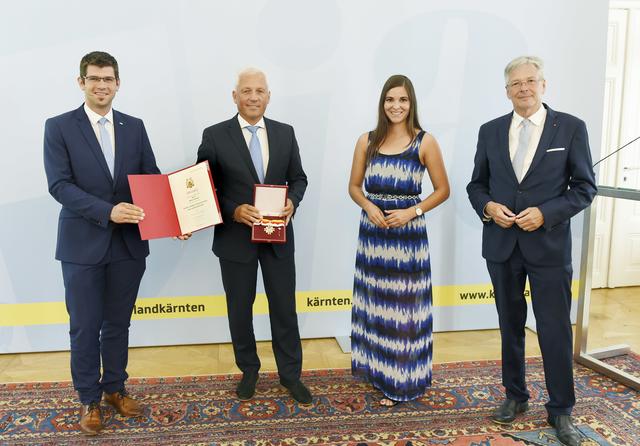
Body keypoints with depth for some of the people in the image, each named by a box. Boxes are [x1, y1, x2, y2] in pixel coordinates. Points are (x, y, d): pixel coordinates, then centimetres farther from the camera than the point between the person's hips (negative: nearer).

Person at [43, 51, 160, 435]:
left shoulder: (135, 127, 7)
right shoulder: (59, 127, -2)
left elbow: (152, 178, 5)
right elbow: (59, 185, -11)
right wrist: (107, 211, -24)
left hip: (129, 242, 3)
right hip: (83, 243, -3)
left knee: (118, 322, 15)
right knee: (85, 327, 7)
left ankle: (115, 388, 33)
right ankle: (89, 399, 25)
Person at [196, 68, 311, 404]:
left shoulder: (285, 133, 4)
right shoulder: (214, 136, -5)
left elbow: (298, 178, 9)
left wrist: (292, 202, -11)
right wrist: (233, 211, -19)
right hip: (236, 238, -1)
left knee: (284, 307, 9)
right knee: (240, 309, 13)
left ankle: (290, 373, 27)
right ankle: (248, 370, 34)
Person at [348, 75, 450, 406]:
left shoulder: (425, 142, -4)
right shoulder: (367, 141, 4)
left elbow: (442, 189, 0)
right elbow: (354, 186, 10)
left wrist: (412, 211, -14)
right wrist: (369, 206, -10)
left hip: (408, 235, -3)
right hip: (372, 233, 3)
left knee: (403, 306, 3)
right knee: (375, 303, 11)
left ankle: (401, 381, 18)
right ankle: (378, 370, 29)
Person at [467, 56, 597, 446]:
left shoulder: (571, 128, -2)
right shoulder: (490, 131, 7)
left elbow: (585, 187, -3)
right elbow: (477, 184, 11)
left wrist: (545, 213, -16)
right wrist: (487, 207, -10)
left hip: (549, 245, -3)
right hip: (502, 245, 3)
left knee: (555, 331, 2)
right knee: (511, 326, 15)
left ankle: (561, 410, 19)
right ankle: (515, 396, 31)